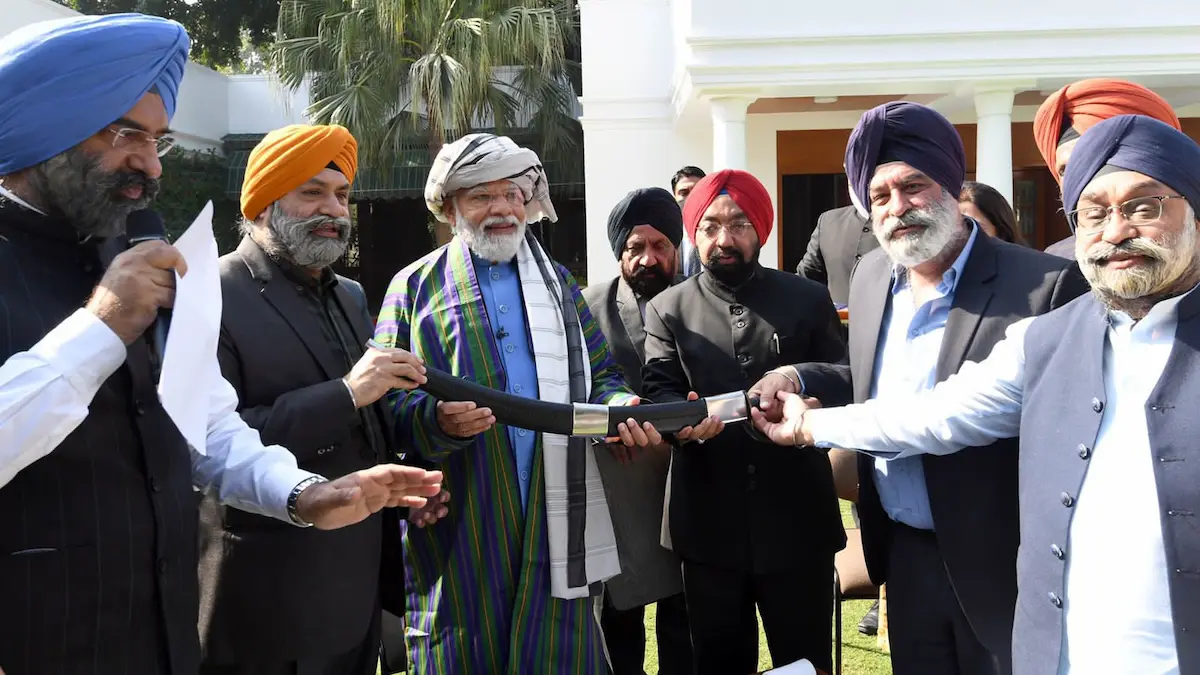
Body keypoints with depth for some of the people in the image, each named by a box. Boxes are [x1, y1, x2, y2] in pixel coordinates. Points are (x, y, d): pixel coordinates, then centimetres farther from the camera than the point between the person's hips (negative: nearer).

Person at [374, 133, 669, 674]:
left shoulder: (558, 281, 15)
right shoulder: (415, 286, 5)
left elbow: (600, 377, 15)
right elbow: (386, 402, -1)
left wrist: (620, 408, -7)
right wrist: (436, 419, -21)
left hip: (558, 518, 3)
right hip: (461, 528, -2)